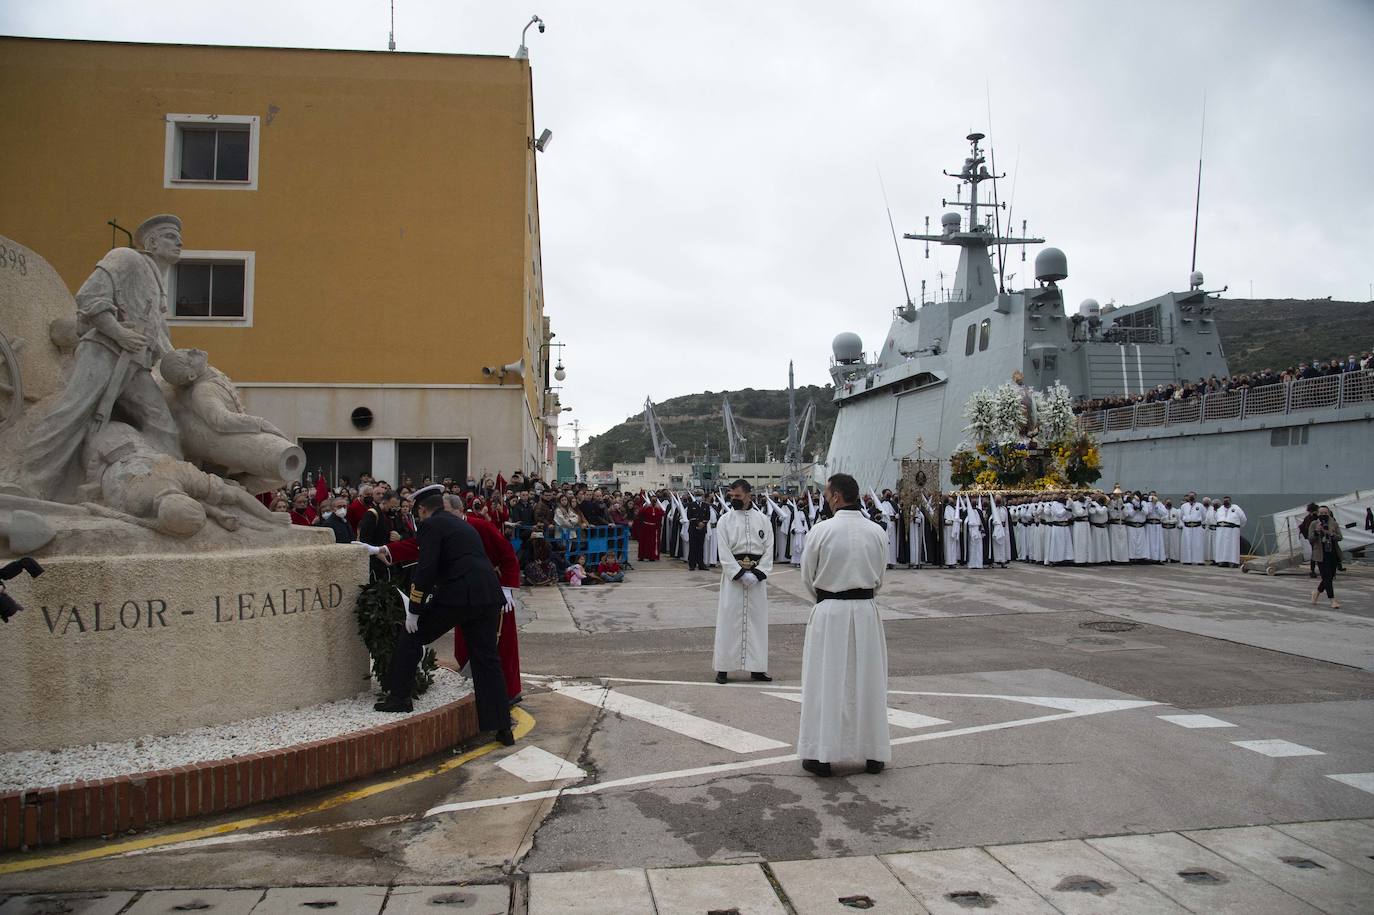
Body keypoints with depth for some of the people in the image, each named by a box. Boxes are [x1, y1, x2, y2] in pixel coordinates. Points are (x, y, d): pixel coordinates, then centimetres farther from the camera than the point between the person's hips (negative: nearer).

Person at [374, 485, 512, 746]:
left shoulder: (431, 525, 2)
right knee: (487, 660, 10)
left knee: (411, 635, 14)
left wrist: (414, 610, -2)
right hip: (489, 596, 7)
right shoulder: (464, 525, 26)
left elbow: (425, 568, -8)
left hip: (456, 596, -7)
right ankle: (502, 727, 9)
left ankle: (399, 697, 18)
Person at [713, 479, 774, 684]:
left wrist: (757, 574, -10)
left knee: (757, 619, 6)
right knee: (729, 619, -1)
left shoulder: (763, 520, 4)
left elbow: (769, 550, 1)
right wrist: (741, 574, -14)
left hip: (757, 576, 2)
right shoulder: (725, 520, 0)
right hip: (732, 575, -2)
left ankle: (756, 667, 15)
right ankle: (723, 667, 7)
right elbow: (724, 552, -6)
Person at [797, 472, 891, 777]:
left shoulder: (822, 530, -13)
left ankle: (821, 755, 14)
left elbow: (807, 577, -2)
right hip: (866, 612, 3)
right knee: (867, 680, 13)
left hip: (829, 612, -3)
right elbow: (879, 578, 7)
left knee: (826, 681, 7)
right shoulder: (877, 532, -3)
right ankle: (874, 754, 22)